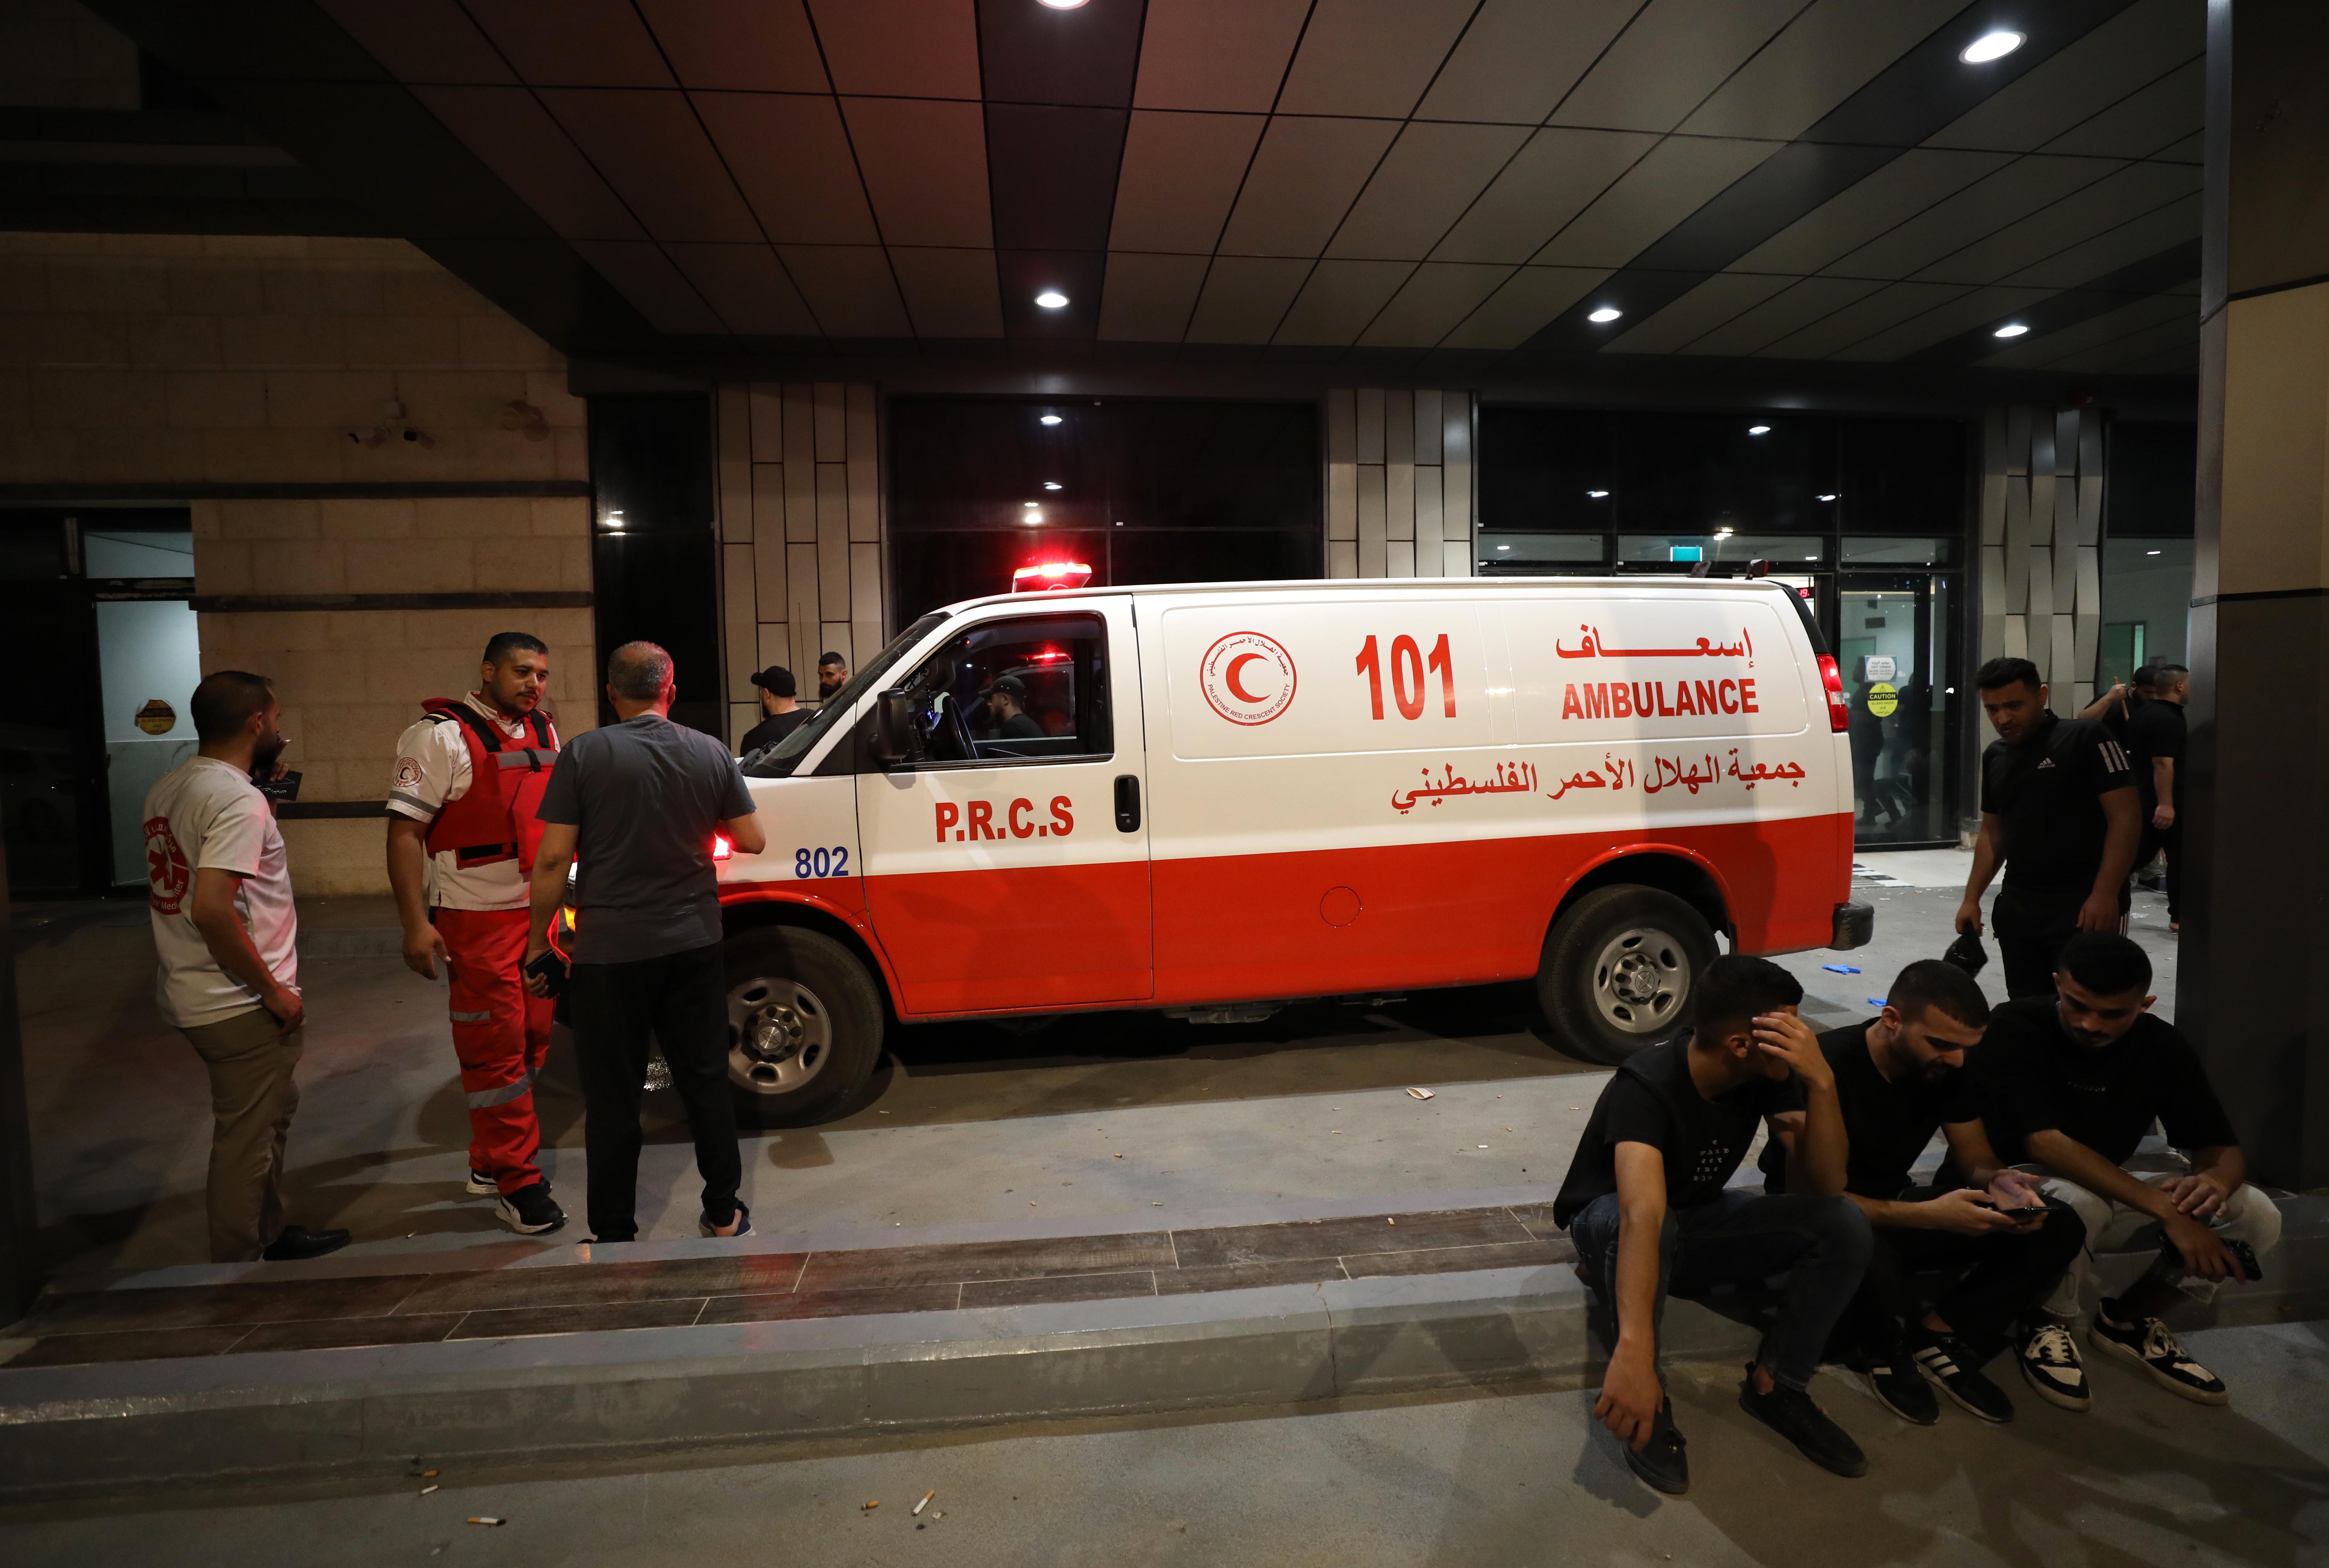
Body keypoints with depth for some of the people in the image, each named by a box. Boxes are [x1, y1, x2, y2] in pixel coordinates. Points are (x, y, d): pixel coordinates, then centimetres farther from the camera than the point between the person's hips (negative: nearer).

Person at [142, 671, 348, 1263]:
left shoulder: (169, 788, 8)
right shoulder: (239, 799, -22)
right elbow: (211, 908, -29)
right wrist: (273, 991, -21)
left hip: (192, 994, 10)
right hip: (239, 1006, -10)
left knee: (272, 1111, 24)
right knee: (247, 1141, 4)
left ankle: (270, 1236, 38)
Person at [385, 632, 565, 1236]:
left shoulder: (544, 732, 11)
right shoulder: (442, 736, -11)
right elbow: (405, 831, -14)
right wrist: (415, 923, -20)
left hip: (539, 912, 7)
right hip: (478, 919, -7)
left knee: (532, 1039, 13)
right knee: (496, 1050, -2)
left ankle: (489, 1162, 29)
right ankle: (515, 1183, 8)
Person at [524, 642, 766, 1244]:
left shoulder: (583, 755, -8)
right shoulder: (710, 753, 0)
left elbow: (553, 860, -10)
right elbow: (753, 841, 4)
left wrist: (538, 942, 0)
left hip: (609, 952, -2)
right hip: (693, 946, 3)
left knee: (613, 1098, 10)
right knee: (706, 1081, 15)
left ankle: (614, 1235, 20)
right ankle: (724, 1216, 25)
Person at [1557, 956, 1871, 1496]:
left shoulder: (1770, 1074, -15)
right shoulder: (1648, 1084, -35)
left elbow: (1826, 1186, -20)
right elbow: (1642, 1214, -50)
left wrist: (1821, 1081, -35)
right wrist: (1633, 1351, -61)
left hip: (1698, 1219, 6)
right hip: (1611, 1223, -5)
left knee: (1844, 1225, -16)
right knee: (1641, 1225, -41)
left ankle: (1775, 1386, -1)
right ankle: (1645, 1400, -18)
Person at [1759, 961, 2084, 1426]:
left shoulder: (1948, 1066, -7)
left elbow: (1976, 1157, 3)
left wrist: (2000, 1182, -21)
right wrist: (1929, 1214, -38)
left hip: (1893, 1205, 7)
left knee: (2058, 1228, -9)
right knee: (1875, 1266, -42)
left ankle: (1939, 1336, -7)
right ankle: (1880, 1351, -6)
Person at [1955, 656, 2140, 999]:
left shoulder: (2086, 739, -7)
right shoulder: (1995, 756, 12)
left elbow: (2124, 819, -12)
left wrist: (2105, 896, -19)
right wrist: (1972, 899, 12)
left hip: (2082, 909, -6)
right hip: (2017, 907, 6)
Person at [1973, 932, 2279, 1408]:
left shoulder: (2163, 1046, -7)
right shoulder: (2016, 1028, -23)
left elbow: (2222, 1148, -5)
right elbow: (2044, 1144, -30)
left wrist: (2215, 1181, -32)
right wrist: (2166, 1210, -36)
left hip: (2112, 1192, 6)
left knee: (2256, 1217, -14)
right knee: (2076, 1201, -38)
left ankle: (2129, 1320, 7)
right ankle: (2052, 1323, -7)